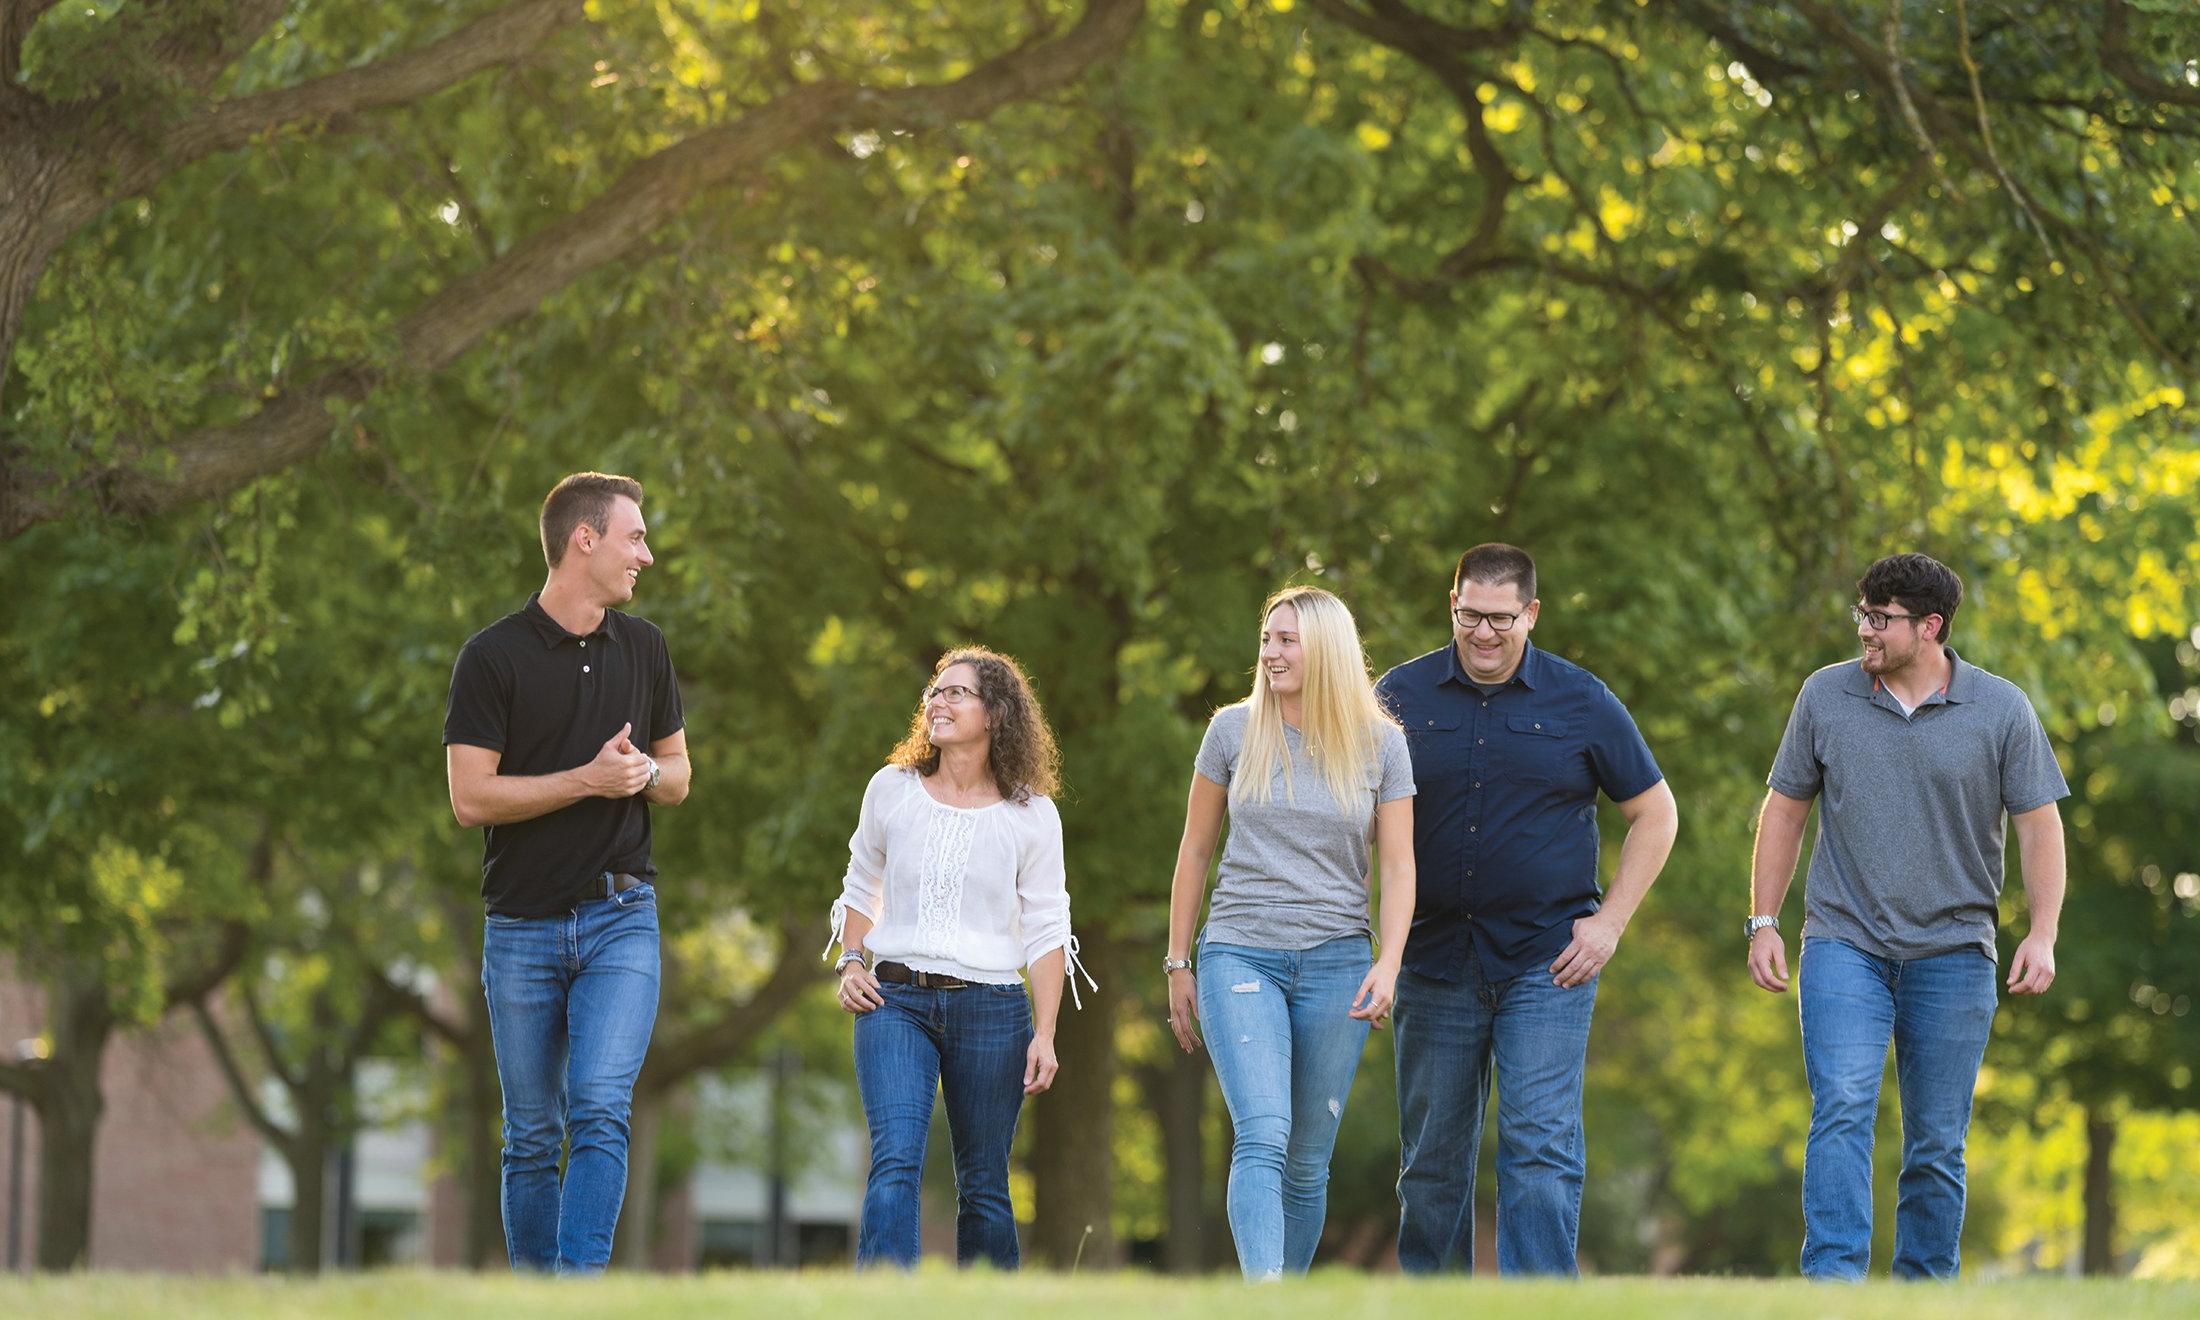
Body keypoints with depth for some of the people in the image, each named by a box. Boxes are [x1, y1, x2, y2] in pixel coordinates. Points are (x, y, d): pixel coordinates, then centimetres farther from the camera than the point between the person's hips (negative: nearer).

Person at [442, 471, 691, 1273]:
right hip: (522, 927, -2)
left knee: (601, 1109, -16)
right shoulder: (494, 656, -6)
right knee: (533, 1134, 6)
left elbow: (677, 776, 18)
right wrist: (589, 779, -18)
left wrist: (645, 773, -6)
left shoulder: (644, 649, 8)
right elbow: (470, 797, -12)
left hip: (621, 918, 2)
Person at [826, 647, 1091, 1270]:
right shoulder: (891, 791, 7)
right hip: (896, 1001, 0)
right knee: (895, 1163, -17)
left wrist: (1045, 1034, -3)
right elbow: (861, 887, 21)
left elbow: (1046, 931, 4)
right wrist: (851, 963, 5)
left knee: (983, 1185, 5)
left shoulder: (1031, 815, 3)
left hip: (990, 1008, 0)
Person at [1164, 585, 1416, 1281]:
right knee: (1261, 1137, -19)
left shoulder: (1380, 743, 4)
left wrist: (1388, 964, -10)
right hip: (1240, 955, -1)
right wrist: (1177, 964, 11)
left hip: (1336, 962, 1)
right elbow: (1195, 850, 11)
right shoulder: (1234, 731, 4)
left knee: (1307, 1164, 5)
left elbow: (1398, 864, 4)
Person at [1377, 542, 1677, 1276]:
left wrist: (1610, 921, 1)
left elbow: (1655, 814, 10)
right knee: (1431, 1159, 7)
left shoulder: (1580, 703, 2)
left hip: (1547, 964, -2)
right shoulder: (1402, 696, 5)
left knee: (1541, 1146, -11)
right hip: (1435, 960, 2)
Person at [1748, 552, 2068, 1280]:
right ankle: (1832, 1282, -22)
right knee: (1842, 1113, -17)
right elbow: (1783, 809, 10)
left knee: (1938, 1146, 5)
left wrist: (2043, 934, -9)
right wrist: (1763, 923, 6)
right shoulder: (1826, 695, 3)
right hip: (1844, 946, 0)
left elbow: (2039, 825, 2)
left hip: (1952, 953, 0)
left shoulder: (2001, 710, 0)